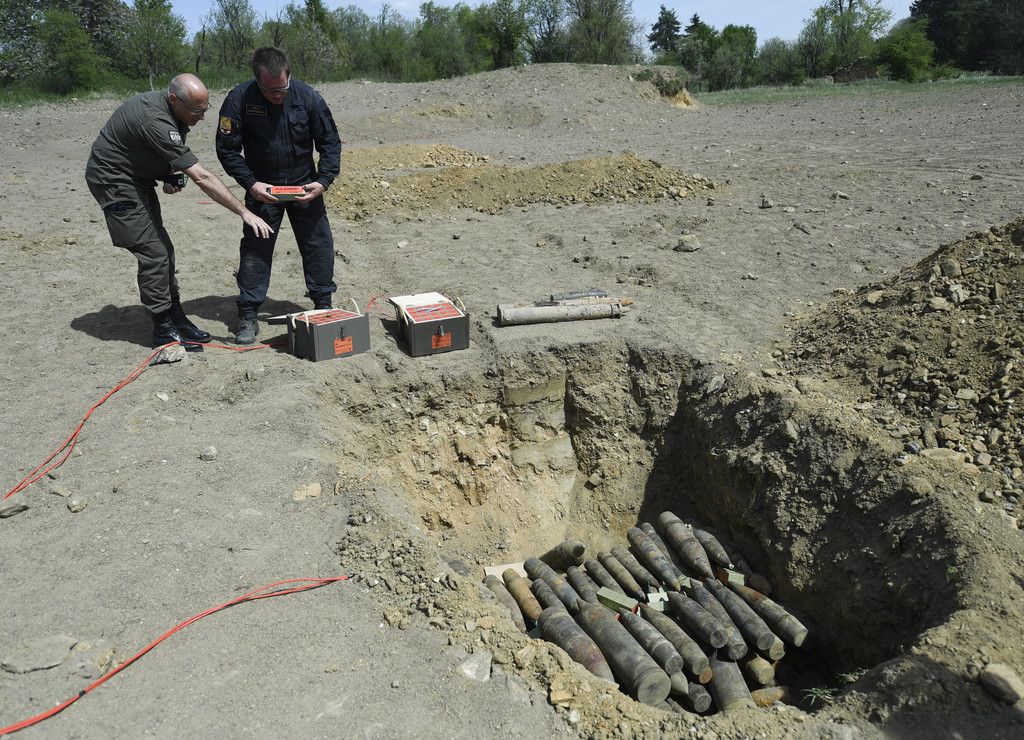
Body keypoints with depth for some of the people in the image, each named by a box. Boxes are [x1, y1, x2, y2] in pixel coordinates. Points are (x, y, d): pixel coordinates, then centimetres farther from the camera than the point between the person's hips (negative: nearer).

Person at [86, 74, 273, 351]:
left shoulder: (171, 111, -2)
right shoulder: (156, 121, -31)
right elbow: (202, 178, -35)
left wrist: (168, 177, -3)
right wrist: (244, 212, -35)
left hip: (137, 178, 9)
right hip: (113, 180, -9)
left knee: (163, 249, 9)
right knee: (153, 253, -11)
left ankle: (176, 317, 18)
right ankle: (163, 330, -2)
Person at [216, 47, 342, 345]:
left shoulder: (308, 97, -14)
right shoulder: (239, 99, -17)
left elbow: (330, 142, -5)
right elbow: (227, 149, -11)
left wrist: (323, 180, -18)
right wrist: (251, 183, -23)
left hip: (305, 186, 1)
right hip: (262, 188, -1)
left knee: (319, 244, 1)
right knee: (255, 247, -2)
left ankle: (323, 305, 18)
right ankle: (248, 317, 5)